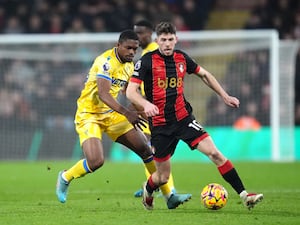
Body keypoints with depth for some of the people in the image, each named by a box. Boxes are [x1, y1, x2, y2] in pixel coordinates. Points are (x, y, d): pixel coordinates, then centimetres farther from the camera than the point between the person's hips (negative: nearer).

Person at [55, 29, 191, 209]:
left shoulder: (129, 66, 5)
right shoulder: (106, 61, -21)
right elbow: (103, 94, -32)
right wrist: (126, 113, -42)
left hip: (111, 114, 8)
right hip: (89, 115, -8)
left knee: (146, 149, 1)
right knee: (96, 161, -25)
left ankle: (169, 196, 7)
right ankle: (65, 178, 7)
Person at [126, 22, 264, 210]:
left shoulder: (181, 58, 4)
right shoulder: (148, 61, -9)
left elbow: (204, 75, 21)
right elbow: (131, 91, -15)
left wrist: (224, 96, 15)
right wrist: (146, 104, -35)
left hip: (183, 117, 3)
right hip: (160, 124, -3)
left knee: (214, 152, -15)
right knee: (163, 177, 4)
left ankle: (244, 195, -15)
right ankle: (148, 191, 42)